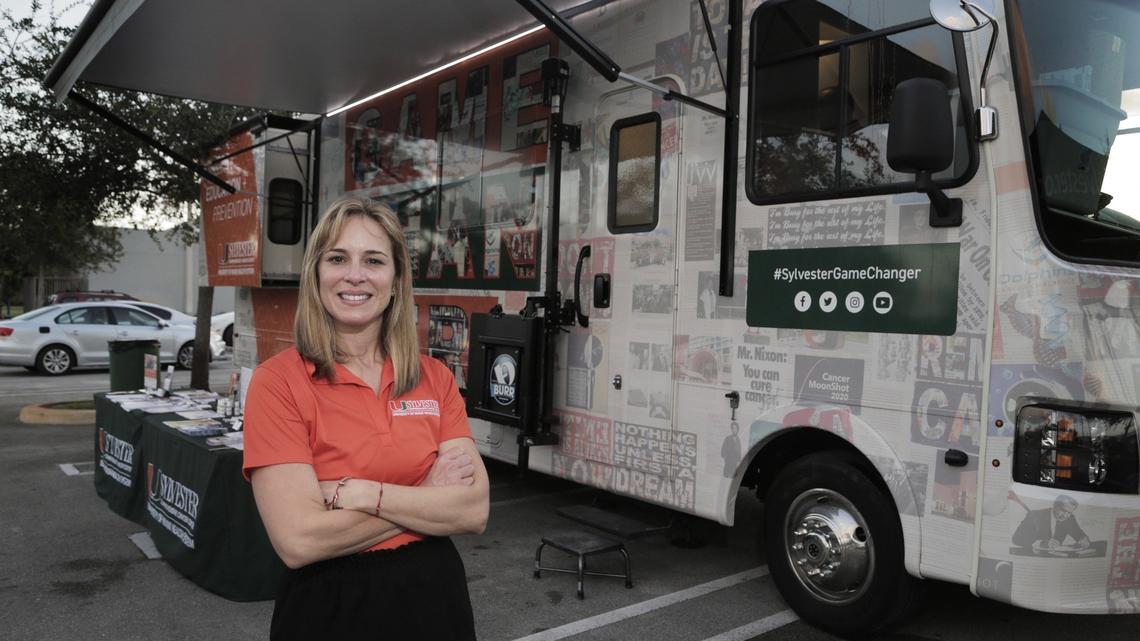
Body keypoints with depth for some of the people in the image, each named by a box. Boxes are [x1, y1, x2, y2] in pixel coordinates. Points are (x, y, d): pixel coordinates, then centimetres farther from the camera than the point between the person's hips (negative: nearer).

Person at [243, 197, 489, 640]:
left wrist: (361, 494, -20)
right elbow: (298, 540, -21)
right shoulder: (278, 381, -13)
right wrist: (428, 497, -15)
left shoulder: (435, 378, -3)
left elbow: (474, 510, -11)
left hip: (433, 596, 4)